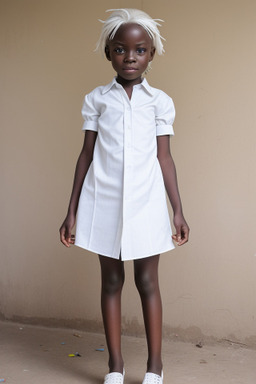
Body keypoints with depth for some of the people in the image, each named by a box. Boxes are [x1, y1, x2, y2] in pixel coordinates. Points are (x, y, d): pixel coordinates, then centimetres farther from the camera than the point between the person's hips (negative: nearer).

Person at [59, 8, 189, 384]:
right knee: (111, 281, 8)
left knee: (147, 281, 4)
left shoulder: (160, 101, 5)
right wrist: (72, 211, 5)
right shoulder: (96, 99, 6)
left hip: (145, 202, -1)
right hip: (104, 202, 1)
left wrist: (178, 210, 2)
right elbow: (86, 156, 6)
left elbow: (164, 158, 5)